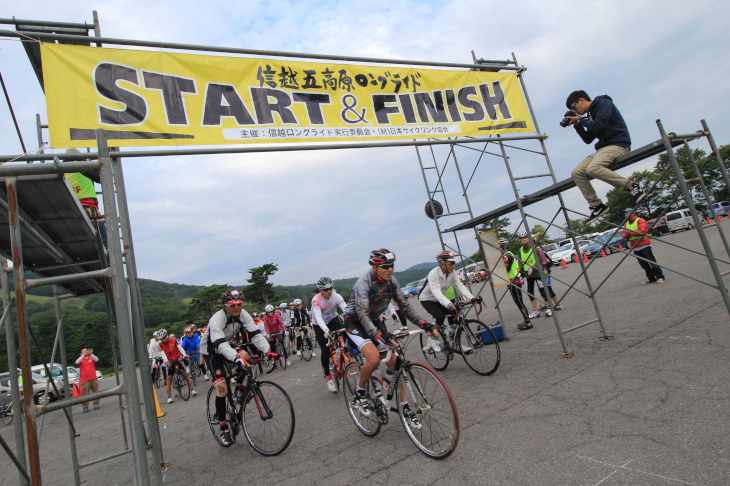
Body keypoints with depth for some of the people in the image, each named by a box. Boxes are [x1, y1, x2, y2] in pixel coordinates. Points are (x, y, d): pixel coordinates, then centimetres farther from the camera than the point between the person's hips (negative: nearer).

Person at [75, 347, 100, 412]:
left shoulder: (91, 358, 10)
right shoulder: (81, 360, 6)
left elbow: (96, 360, -9)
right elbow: (77, 362, -15)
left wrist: (91, 354, -22)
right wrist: (83, 355, -23)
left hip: (94, 378, 2)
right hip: (84, 380, -2)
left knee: (96, 392, 4)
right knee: (84, 394, -3)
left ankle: (96, 404, 13)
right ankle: (85, 407, 5)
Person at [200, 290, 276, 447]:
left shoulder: (243, 315, -17)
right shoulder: (217, 319, -32)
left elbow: (255, 334, -23)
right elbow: (221, 345, -44)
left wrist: (268, 351, -39)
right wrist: (237, 359, -58)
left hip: (228, 345, 5)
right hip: (211, 352, -5)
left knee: (244, 356, -26)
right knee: (222, 387, -17)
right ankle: (223, 427, 0)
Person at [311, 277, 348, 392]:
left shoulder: (336, 296, -20)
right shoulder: (316, 300, -27)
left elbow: (346, 309, -32)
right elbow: (318, 318, -39)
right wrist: (326, 331, -56)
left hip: (333, 320, 2)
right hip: (320, 325, -2)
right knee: (325, 351, -10)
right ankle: (328, 376, 9)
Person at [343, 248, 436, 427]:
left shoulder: (392, 282, -7)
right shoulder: (363, 283, -28)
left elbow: (404, 306, -5)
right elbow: (362, 314, -37)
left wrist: (424, 324, -19)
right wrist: (379, 335, -52)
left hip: (375, 321, 6)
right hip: (355, 323, -6)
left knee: (394, 360, -6)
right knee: (374, 358, -28)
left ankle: (404, 406, 8)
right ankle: (359, 393, 0)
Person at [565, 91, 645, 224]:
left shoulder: (604, 103, -2)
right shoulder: (592, 114, 22)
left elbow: (599, 126, -17)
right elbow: (588, 139, 23)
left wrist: (580, 120, -4)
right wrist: (577, 125, 12)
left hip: (618, 144, -9)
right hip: (603, 148, 9)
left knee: (593, 169, -34)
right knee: (577, 172, -6)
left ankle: (631, 186, -24)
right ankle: (596, 205, -7)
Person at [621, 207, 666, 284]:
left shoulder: (640, 220, -8)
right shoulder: (626, 224, 14)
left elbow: (642, 231, -21)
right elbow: (623, 234, 7)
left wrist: (630, 232, -24)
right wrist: (626, 235, -15)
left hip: (644, 245, -7)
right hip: (635, 248, 7)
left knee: (652, 262, -6)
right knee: (644, 264, 9)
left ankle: (660, 277, 1)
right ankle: (652, 278, 17)